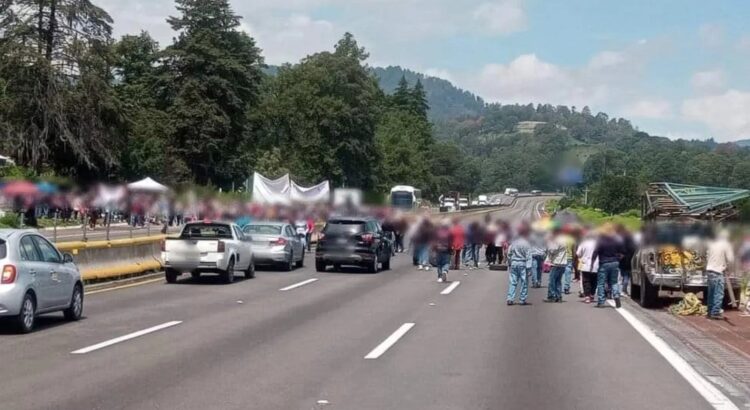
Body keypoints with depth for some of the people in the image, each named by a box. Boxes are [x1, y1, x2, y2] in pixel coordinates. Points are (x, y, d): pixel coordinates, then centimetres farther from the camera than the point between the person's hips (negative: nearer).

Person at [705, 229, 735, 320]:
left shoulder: (712, 244, 12)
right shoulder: (726, 245, -7)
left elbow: (707, 256, 16)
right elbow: (730, 259, -12)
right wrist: (727, 267, 3)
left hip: (710, 270, 7)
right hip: (718, 272, -7)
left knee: (711, 293, 13)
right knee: (719, 294, -4)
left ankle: (710, 312, 17)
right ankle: (715, 313, -8)